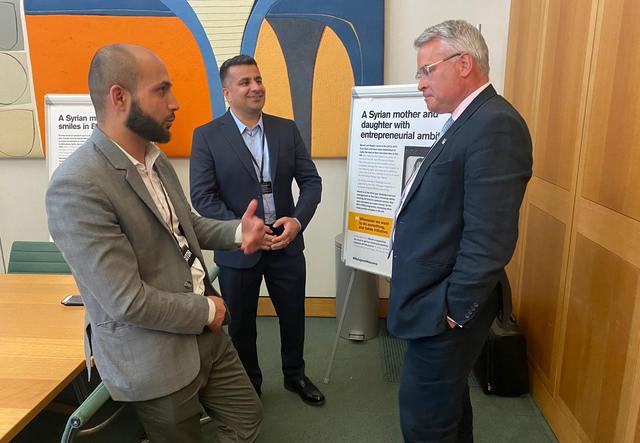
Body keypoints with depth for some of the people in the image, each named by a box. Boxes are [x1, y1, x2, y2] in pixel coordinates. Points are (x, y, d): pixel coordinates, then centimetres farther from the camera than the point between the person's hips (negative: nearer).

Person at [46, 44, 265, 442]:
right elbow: (127, 301, -25)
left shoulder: (157, 160, 4)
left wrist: (237, 232, -3)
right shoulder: (77, 186, -25)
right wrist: (205, 310, -12)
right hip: (155, 360, -8)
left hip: (206, 334, 8)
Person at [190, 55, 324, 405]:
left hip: (286, 245, 3)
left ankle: (295, 375, 44)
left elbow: (311, 181, 1)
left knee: (293, 317, 17)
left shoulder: (287, 130, 2)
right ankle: (249, 386, 41)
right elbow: (202, 197, -12)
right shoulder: (206, 136, -7)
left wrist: (297, 220, -16)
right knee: (241, 324, 16)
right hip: (237, 250, -2)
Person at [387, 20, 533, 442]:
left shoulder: (495, 125, -20)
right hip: (436, 302, 10)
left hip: (445, 313, -10)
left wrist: (453, 309, -18)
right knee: (448, 409, 26)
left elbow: (490, 237, -26)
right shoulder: (467, 122, 12)